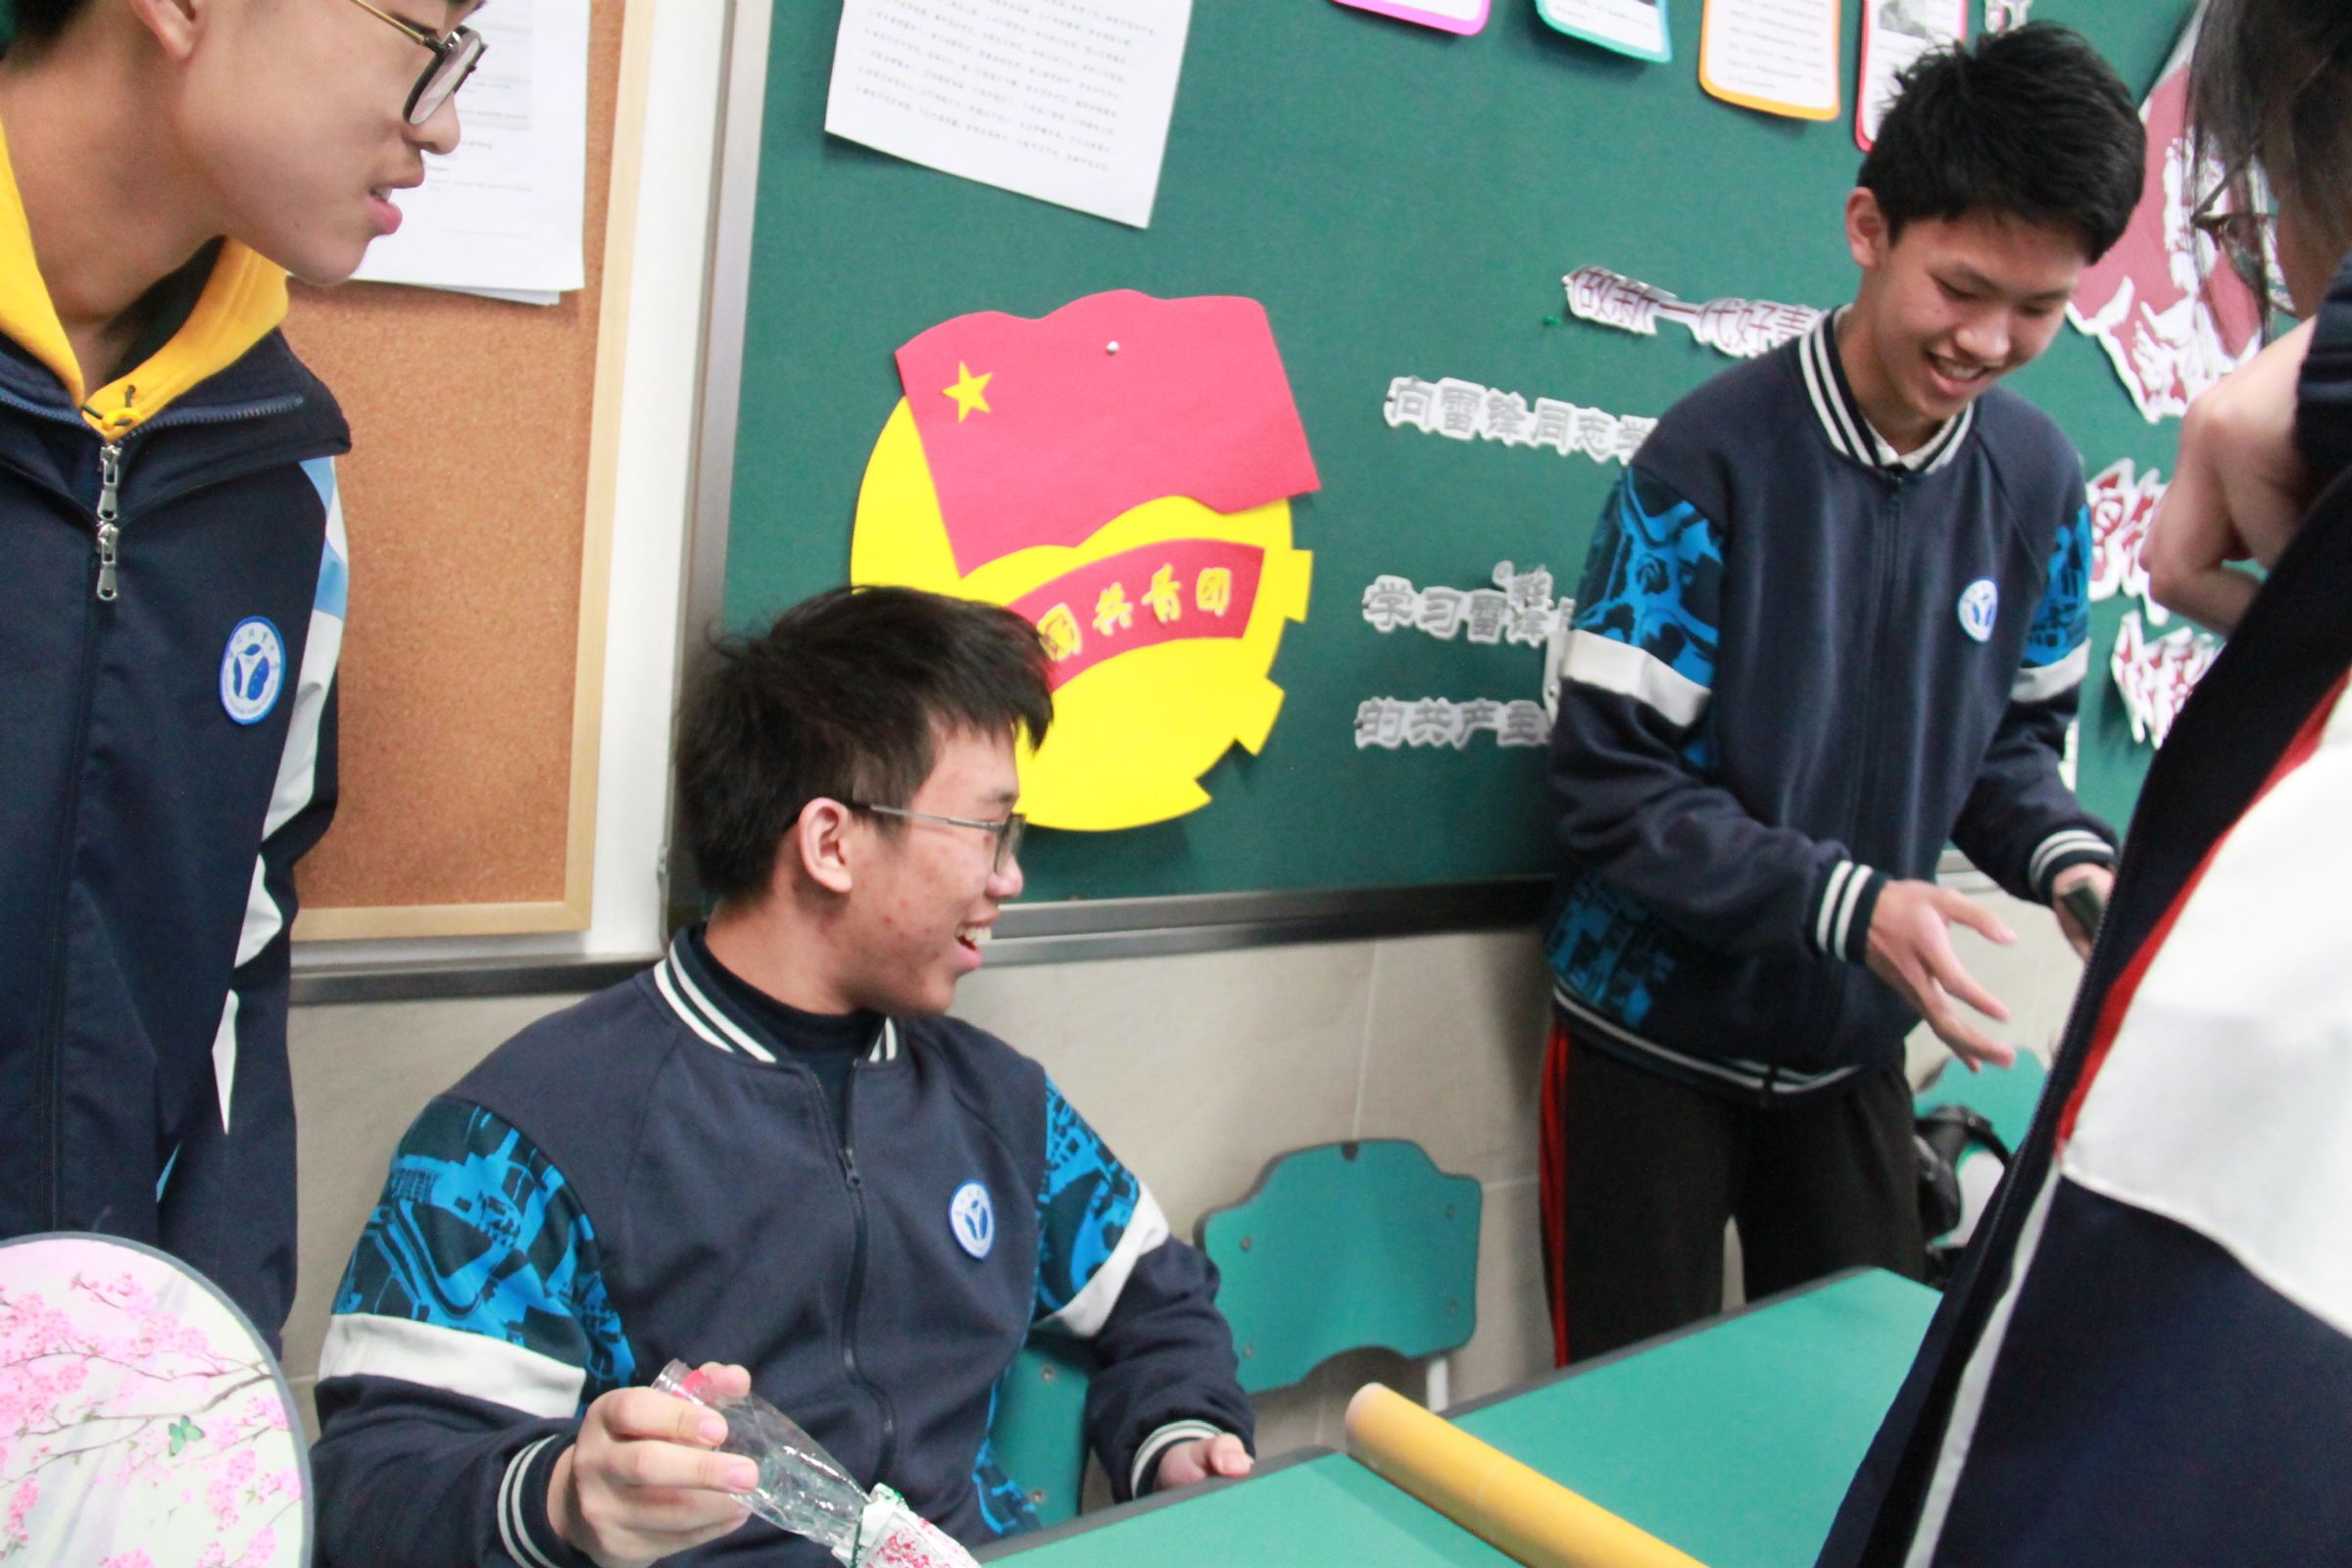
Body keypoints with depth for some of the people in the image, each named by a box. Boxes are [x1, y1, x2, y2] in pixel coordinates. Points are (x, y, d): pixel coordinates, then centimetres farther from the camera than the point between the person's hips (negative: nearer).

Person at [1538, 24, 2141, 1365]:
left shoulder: (2038, 482, -3)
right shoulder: (1713, 460, -19)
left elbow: (2010, 731, 9)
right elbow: (1615, 789, -19)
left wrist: (2067, 856, -11)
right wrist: (1849, 903, -27)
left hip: (1854, 1046, 4)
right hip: (1657, 1037, -4)